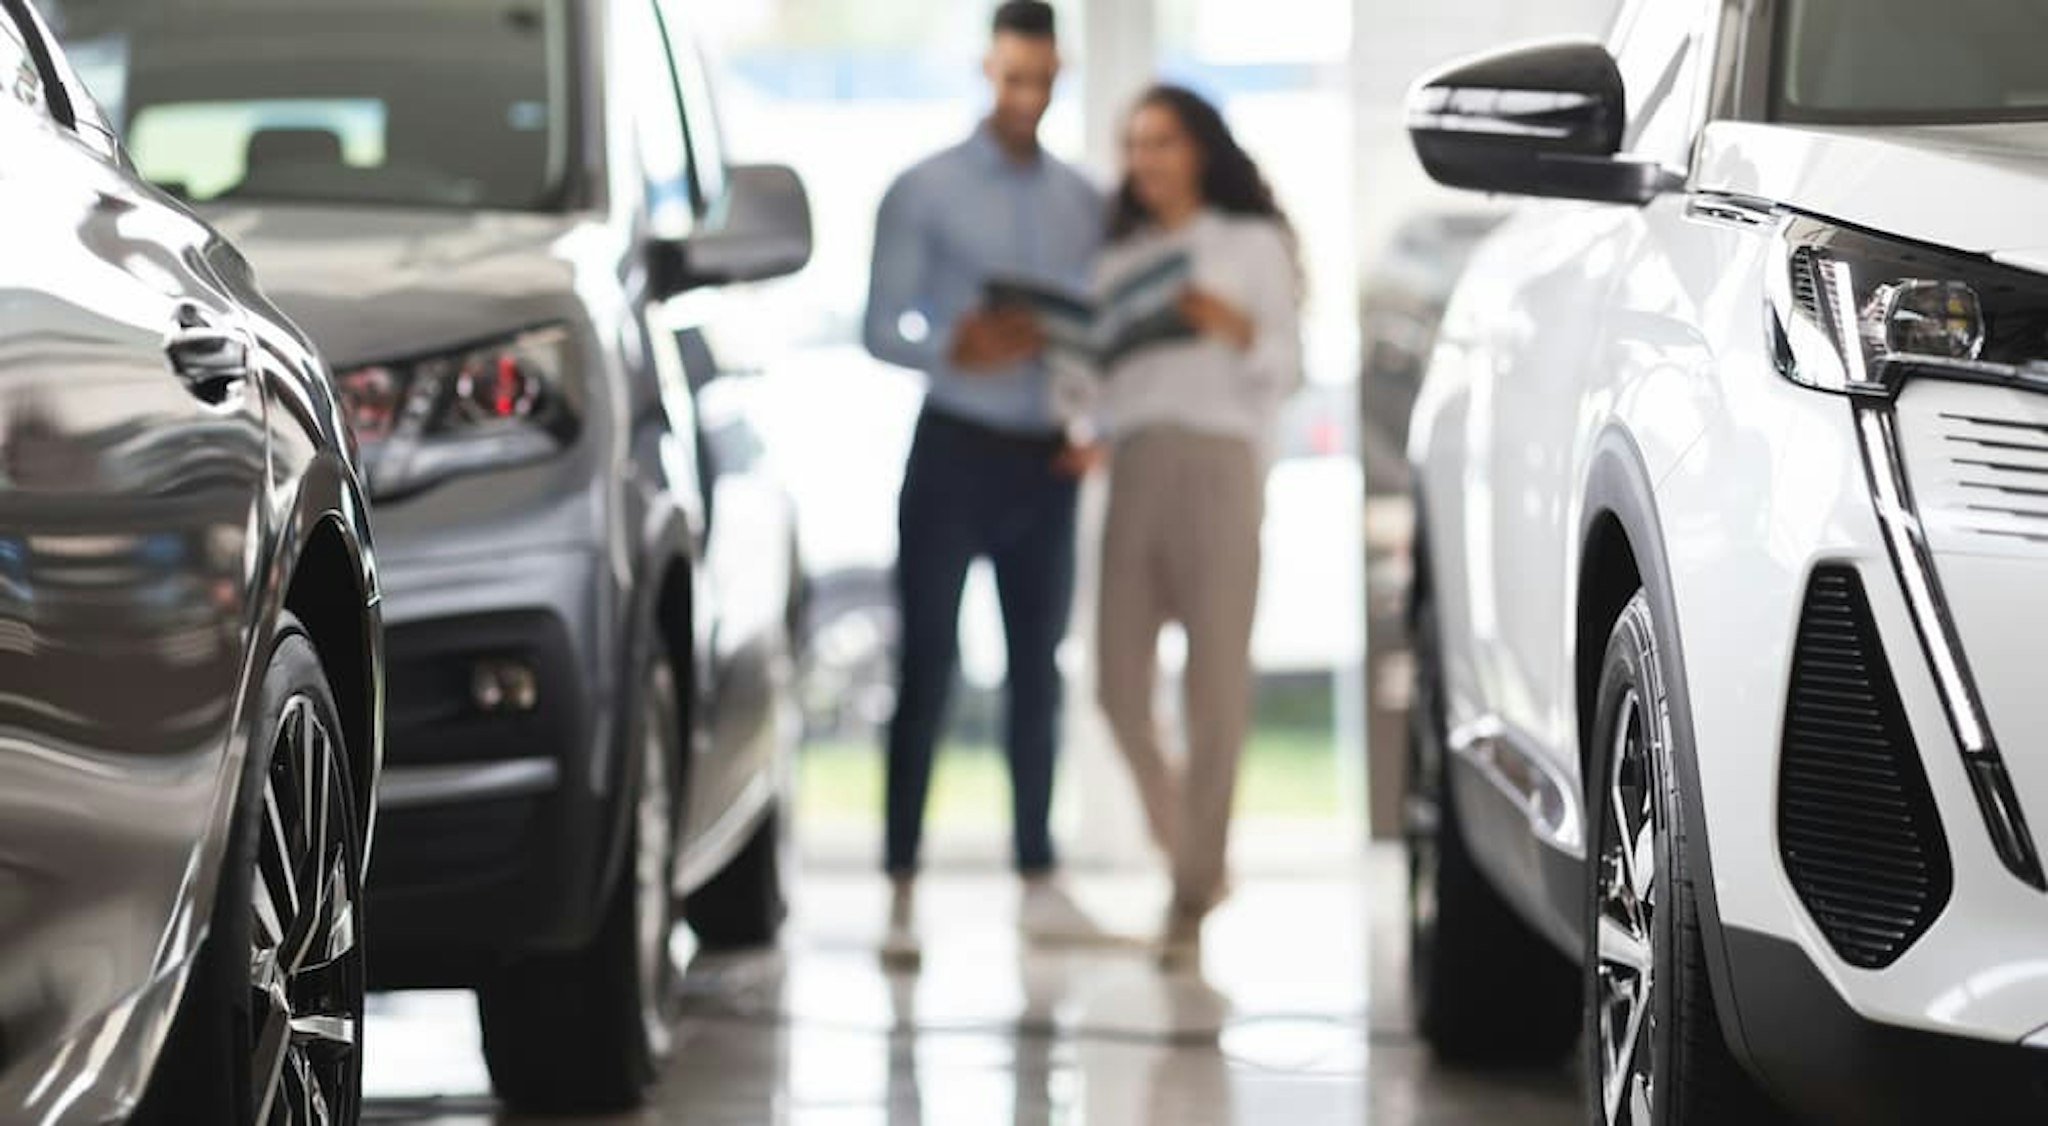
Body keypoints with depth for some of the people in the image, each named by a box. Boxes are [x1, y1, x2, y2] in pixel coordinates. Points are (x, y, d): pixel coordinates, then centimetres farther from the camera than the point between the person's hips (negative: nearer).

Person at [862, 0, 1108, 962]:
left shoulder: (1082, 203, 11)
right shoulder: (925, 192, 0)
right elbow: (882, 328, -5)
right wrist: (955, 349, -23)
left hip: (1045, 460, 4)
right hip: (955, 448, -4)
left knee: (1037, 668, 8)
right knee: (926, 670, -4)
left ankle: (1039, 880, 14)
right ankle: (901, 889, -4)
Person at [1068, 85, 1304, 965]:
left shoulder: (1254, 245, 11)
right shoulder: (1121, 260, 22)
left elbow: (1287, 371, 3)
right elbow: (1098, 388, 18)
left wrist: (1236, 330, -15)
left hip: (1220, 456, -4)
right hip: (1134, 464, 4)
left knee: (1216, 684, -10)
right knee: (1120, 686, -3)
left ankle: (1192, 897, -8)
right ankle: (1189, 849, 18)